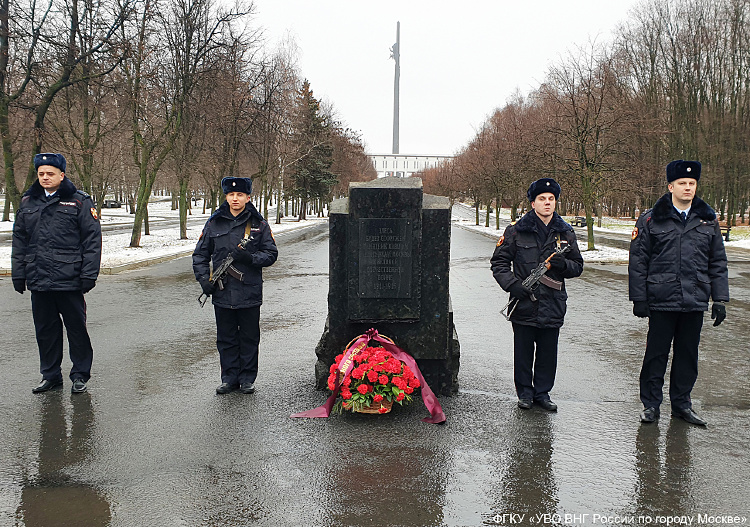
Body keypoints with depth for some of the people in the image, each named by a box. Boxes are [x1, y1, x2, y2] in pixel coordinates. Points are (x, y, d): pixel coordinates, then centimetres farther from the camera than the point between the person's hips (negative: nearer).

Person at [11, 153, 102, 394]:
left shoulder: (79, 202, -3)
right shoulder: (28, 202, 11)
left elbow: (92, 239, -5)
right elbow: (19, 240, 16)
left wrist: (89, 274, -10)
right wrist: (18, 274, 10)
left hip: (69, 281, -4)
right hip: (38, 280, 4)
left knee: (76, 327, 4)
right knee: (45, 329, 12)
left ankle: (80, 375, 17)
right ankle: (50, 375, 24)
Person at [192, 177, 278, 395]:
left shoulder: (259, 224, 2)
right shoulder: (214, 223, 6)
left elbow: (271, 254, 2)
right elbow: (200, 254, 11)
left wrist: (250, 258, -16)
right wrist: (204, 278, -2)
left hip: (249, 293, -1)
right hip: (222, 293, 2)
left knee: (249, 337, 7)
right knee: (226, 338, 9)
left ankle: (247, 379, 18)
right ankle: (229, 378, 20)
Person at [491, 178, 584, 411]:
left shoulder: (565, 232, 7)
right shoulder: (516, 230, -1)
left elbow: (577, 266, 12)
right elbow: (499, 261, 3)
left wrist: (562, 264, -10)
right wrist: (513, 285, -12)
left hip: (553, 305, 2)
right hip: (524, 304, -2)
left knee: (548, 353, 9)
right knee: (523, 352, 7)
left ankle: (542, 392, 25)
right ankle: (525, 392, 23)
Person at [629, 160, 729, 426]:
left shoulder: (708, 220, 8)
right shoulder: (651, 220, -2)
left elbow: (718, 263, 12)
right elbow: (638, 262, -1)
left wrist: (719, 299, 5)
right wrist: (639, 299, -5)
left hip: (695, 303, 3)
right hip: (661, 302, -3)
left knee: (688, 355, 11)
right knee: (656, 354, 5)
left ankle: (681, 403, 25)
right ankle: (650, 404, 17)